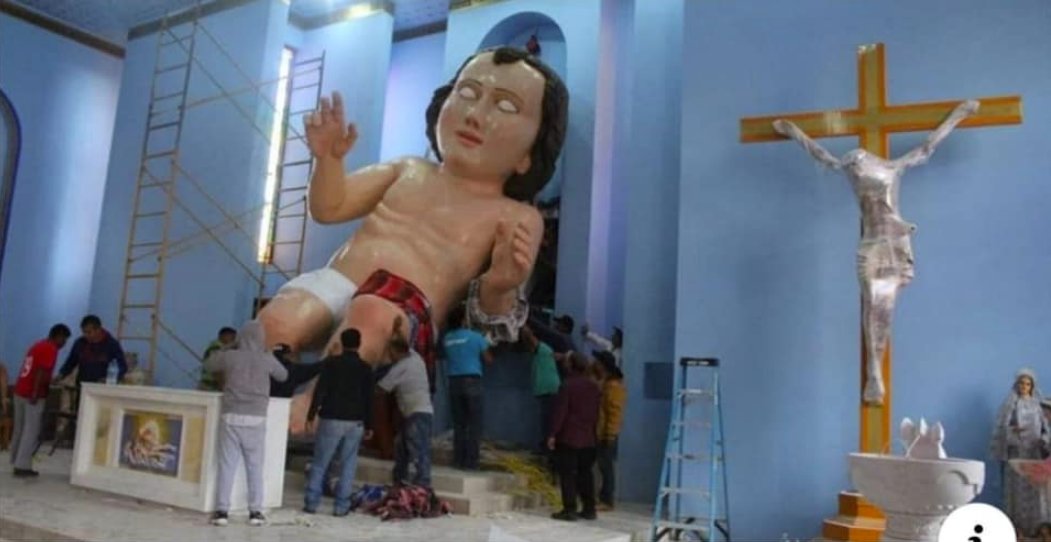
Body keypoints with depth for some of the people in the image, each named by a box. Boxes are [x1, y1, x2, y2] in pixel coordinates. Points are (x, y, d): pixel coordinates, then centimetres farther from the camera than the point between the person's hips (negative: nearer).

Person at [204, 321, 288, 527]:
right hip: (255, 420, 0)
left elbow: (208, 364, 19)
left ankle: (222, 511, 6)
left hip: (231, 418, 0)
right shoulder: (267, 359, -2)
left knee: (227, 466, 6)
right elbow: (283, 375, 17)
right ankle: (256, 511, 11)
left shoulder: (229, 356, -1)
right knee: (255, 467, 8)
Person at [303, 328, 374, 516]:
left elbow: (320, 390, -7)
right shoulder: (366, 368, 5)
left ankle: (311, 502, 7)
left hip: (331, 419, -1)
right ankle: (341, 505, 4)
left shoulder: (331, 363, -2)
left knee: (320, 463, 7)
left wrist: (311, 414, -2)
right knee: (348, 465, 6)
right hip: (355, 422, 2)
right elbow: (368, 399, 4)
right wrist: (368, 425, 9)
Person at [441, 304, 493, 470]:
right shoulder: (476, 337, -4)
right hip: (472, 381, -4)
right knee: (474, 423, 1)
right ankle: (471, 461, -2)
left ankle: (459, 460, 9)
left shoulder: (447, 338, 6)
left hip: (454, 382, 4)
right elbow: (488, 360, 0)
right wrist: (487, 344, 19)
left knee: (459, 423, 10)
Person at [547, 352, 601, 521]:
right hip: (588, 438, 6)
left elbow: (560, 412, -13)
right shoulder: (594, 387, 9)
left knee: (567, 474, -2)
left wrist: (553, 434, -9)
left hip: (568, 437, -6)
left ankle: (570, 510, -4)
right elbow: (596, 413, 14)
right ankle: (589, 509, 15)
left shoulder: (568, 385, -11)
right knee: (585, 472, 13)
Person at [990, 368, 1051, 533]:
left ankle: (1034, 526, 4)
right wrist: (1013, 430, -23)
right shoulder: (1010, 404, 3)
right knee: (1016, 487, -4)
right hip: (1016, 452, -2)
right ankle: (1015, 526, -1)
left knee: (1035, 488, -1)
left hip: (1034, 453, 2)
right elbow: (1001, 427, -2)